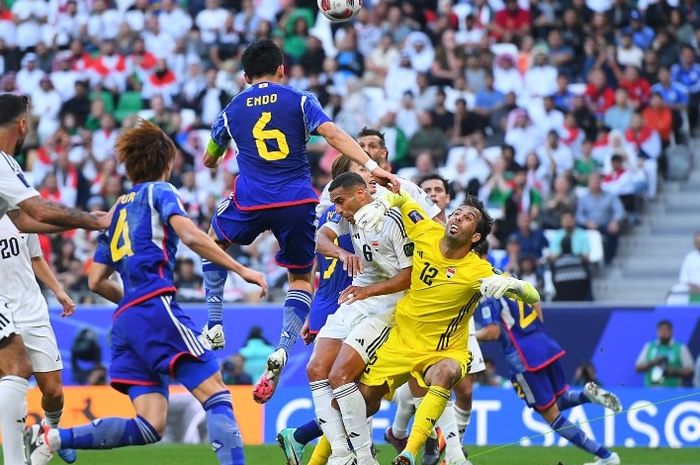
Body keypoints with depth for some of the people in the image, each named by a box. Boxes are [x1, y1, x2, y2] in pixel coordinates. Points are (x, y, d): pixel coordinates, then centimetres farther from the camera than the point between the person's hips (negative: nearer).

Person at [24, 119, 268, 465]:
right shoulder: (159, 191, 8)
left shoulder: (118, 210, 27)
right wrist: (241, 270, -11)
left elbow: (96, 280, 25)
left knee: (150, 427, 1)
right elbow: (190, 236, -12)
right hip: (156, 309, -7)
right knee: (215, 393, -13)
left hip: (125, 320, 7)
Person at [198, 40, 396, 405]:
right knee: (302, 278, 16)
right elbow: (333, 134, -12)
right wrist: (372, 166, -18)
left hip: (251, 201, 0)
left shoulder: (232, 110, 12)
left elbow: (209, 161, 26)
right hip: (297, 202, 0)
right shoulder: (299, 100, 6)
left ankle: (214, 324, 18)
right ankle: (283, 348, -9)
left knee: (214, 241, 30)